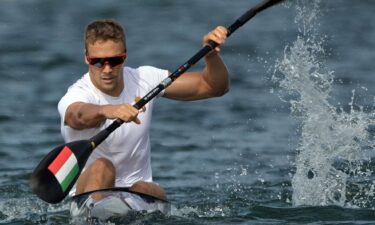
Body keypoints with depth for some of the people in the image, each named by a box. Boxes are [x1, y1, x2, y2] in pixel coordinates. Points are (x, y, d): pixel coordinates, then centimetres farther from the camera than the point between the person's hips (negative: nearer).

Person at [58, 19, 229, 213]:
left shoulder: (145, 79, -2)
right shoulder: (75, 96, -17)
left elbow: (214, 87, 0)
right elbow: (81, 115, -45)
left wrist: (211, 54, -22)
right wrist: (107, 111, -68)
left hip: (140, 185, 3)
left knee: (143, 191, -31)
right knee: (101, 167, -34)